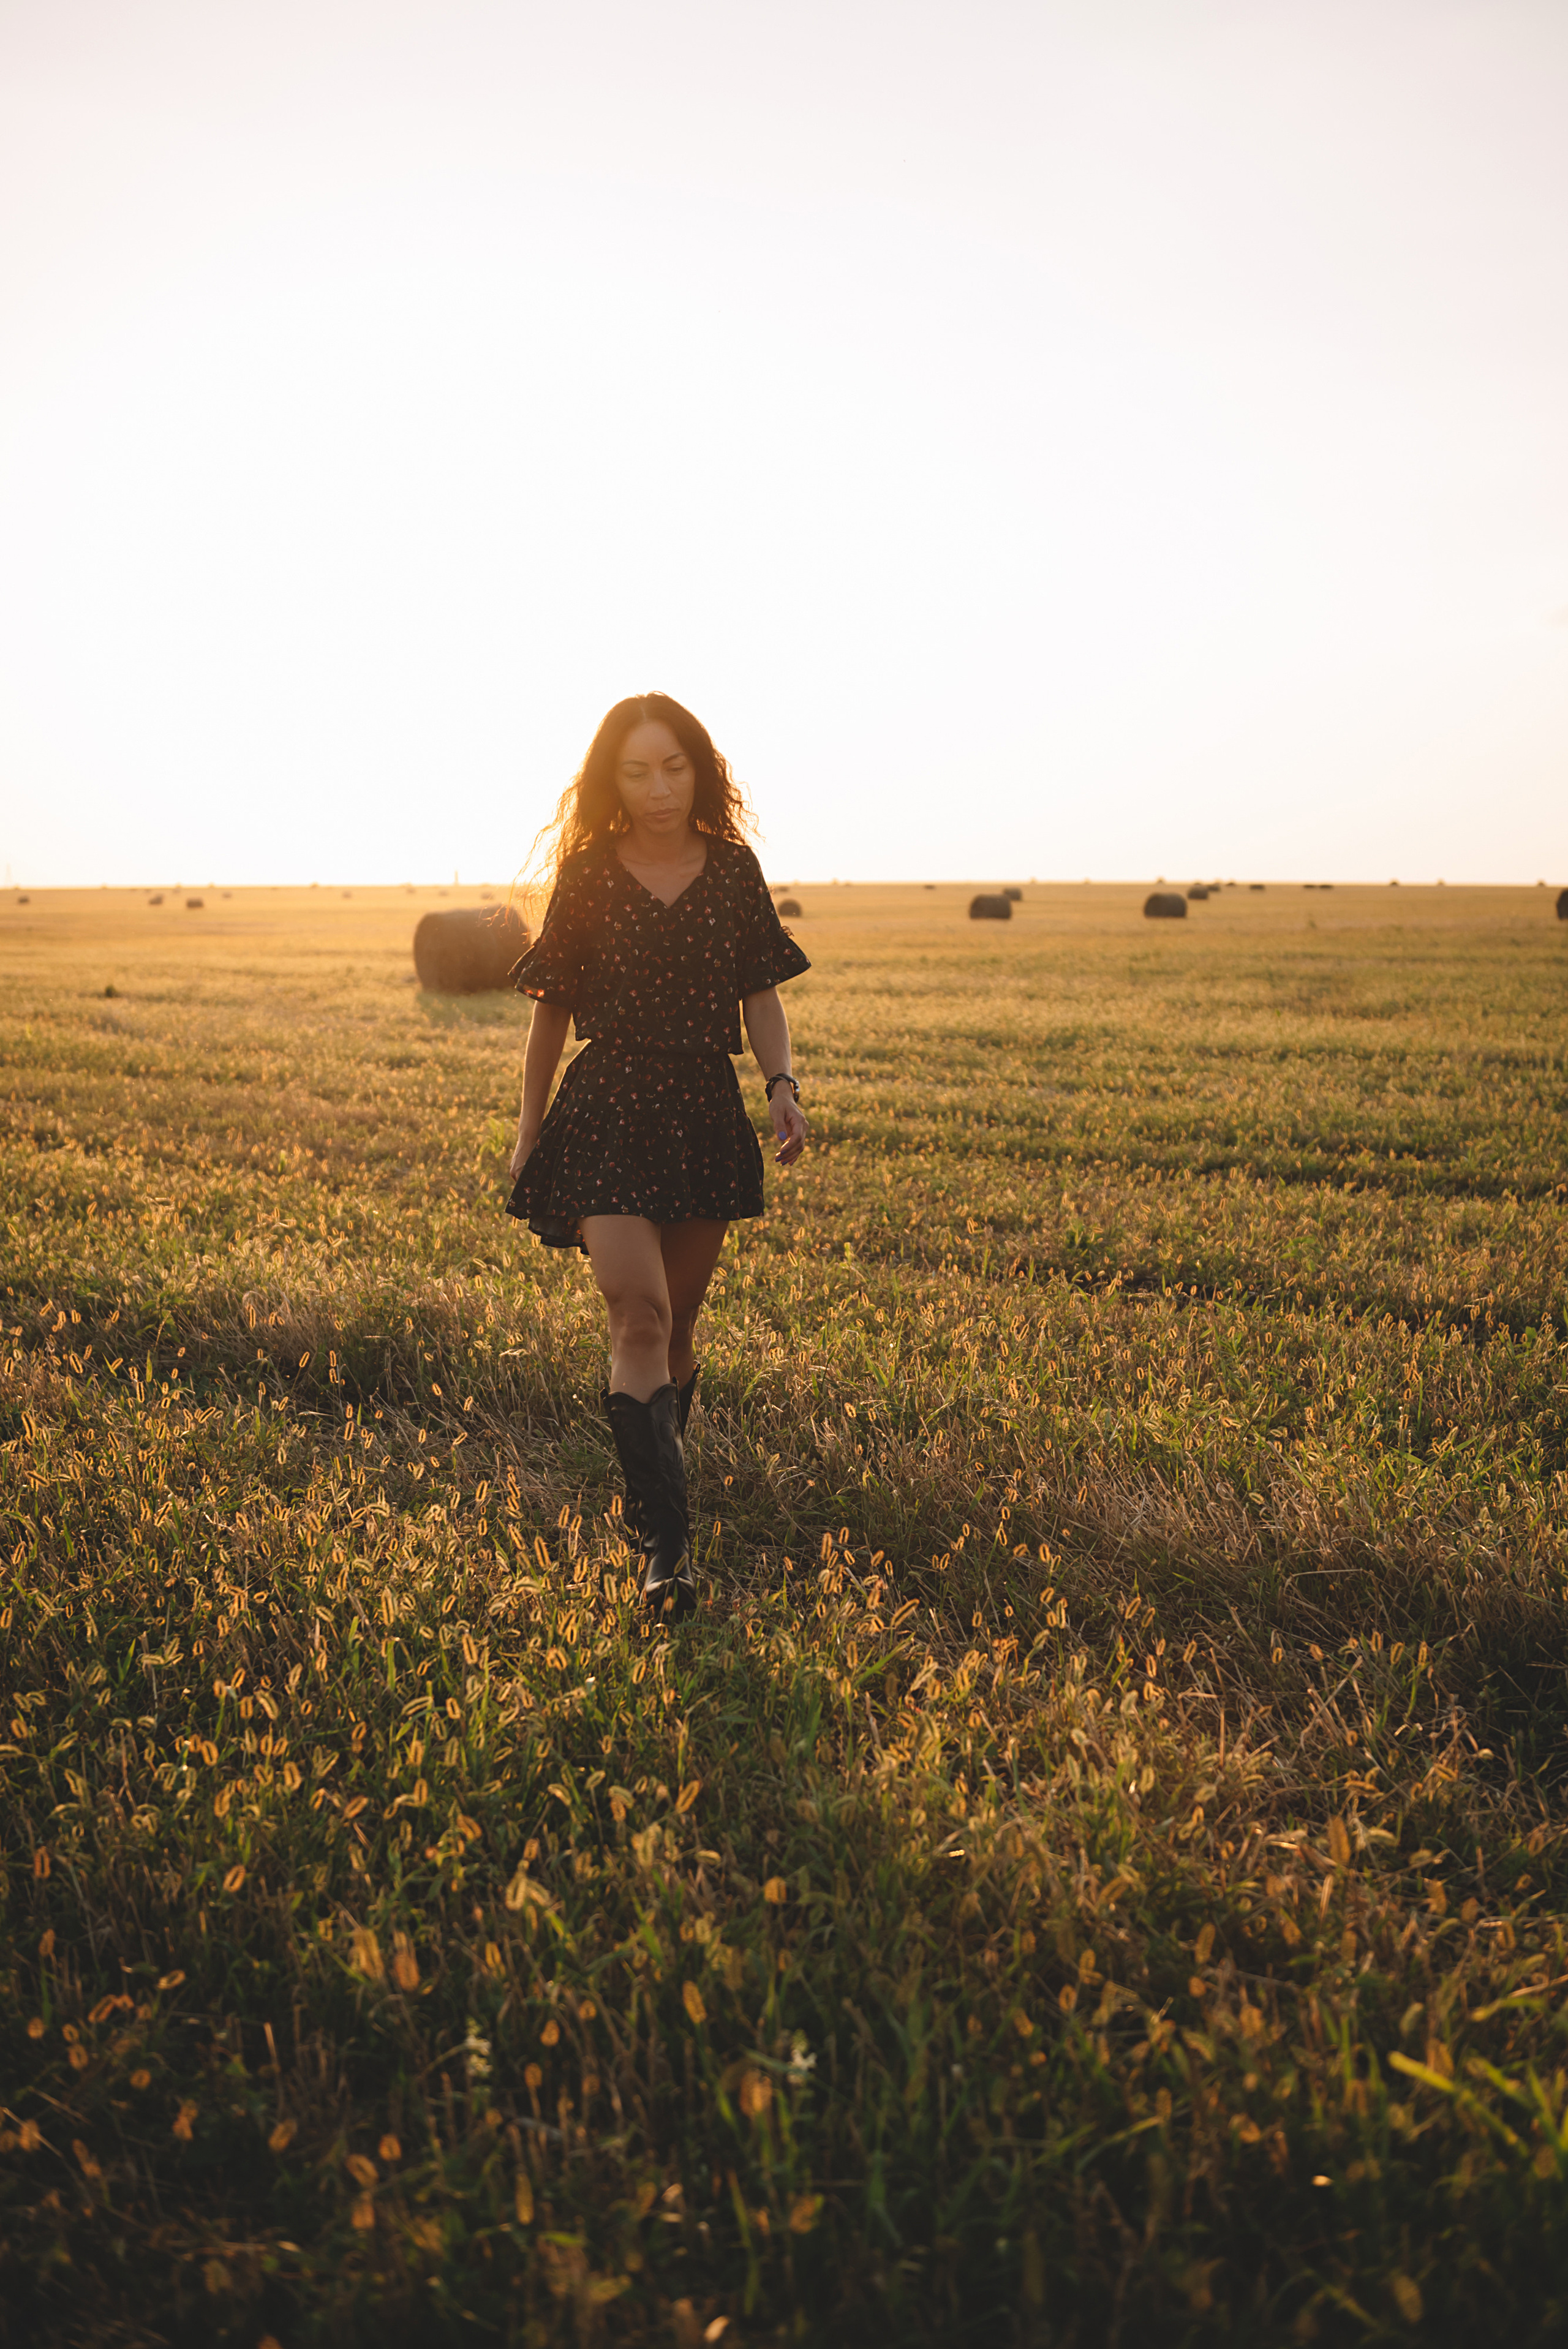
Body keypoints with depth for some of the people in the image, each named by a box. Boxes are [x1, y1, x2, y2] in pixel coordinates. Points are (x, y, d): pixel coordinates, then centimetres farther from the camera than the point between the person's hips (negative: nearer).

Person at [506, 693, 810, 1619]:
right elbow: (553, 1010, 6)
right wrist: (529, 1130, 9)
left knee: (679, 1322, 12)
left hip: (706, 1114, 3)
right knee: (640, 1314, -15)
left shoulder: (734, 870, 4)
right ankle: (667, 1539, -11)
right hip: (607, 1114, -2)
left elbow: (762, 994, 8)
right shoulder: (588, 876, 0)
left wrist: (783, 1084, -9)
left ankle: (652, 1491, 35)